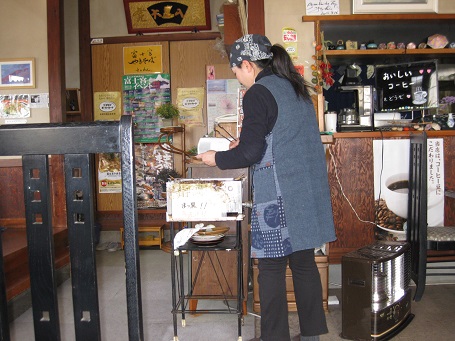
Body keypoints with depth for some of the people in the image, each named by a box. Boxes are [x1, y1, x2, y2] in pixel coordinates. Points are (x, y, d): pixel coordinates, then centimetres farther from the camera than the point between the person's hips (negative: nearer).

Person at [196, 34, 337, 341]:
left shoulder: (258, 93, -11)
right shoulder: (295, 86, 14)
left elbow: (251, 152, -16)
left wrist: (217, 159, 0)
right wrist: (248, 142, 25)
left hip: (278, 194, -8)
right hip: (309, 189, 8)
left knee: (272, 267, 3)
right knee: (304, 261, 15)